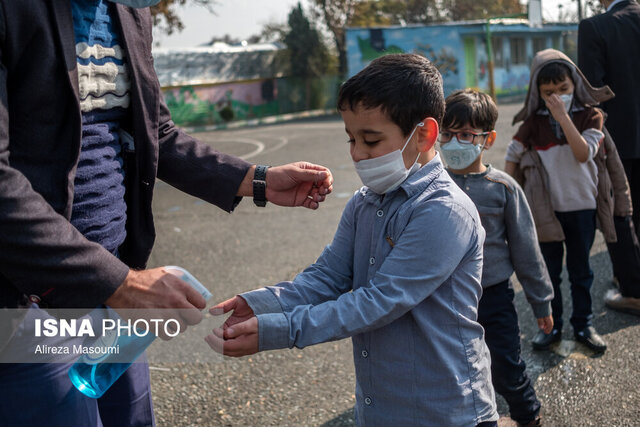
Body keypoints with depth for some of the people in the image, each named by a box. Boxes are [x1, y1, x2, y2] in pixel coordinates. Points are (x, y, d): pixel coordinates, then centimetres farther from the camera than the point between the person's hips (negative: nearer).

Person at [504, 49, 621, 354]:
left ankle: (583, 325, 28)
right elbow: (512, 156, 4)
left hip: (582, 206, 0)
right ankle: (551, 325, 26)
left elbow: (583, 154, -21)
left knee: (580, 269, 13)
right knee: (549, 271, 11)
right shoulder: (534, 122, -4)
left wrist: (563, 118, -28)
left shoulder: (590, 116, -6)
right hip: (547, 208, 0)